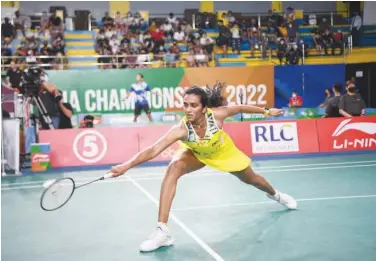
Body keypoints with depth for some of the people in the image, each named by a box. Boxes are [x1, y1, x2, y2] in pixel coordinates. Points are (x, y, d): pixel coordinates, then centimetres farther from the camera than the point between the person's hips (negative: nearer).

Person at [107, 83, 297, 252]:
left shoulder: (217, 114, -38)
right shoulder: (181, 129, -41)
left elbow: (240, 108, -18)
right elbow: (153, 150, -49)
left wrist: (266, 111, -5)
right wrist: (126, 166, -63)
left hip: (223, 151, 1)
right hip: (196, 153, -1)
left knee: (251, 179, 19)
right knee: (173, 167, -32)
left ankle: (275, 194, 60)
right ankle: (162, 231, -30)